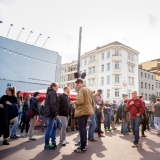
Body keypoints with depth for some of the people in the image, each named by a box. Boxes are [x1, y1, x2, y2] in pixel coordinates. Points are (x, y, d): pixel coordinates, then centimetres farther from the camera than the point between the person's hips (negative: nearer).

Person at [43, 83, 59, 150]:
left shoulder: (50, 93, 20)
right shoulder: (53, 93, -11)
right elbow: (52, 105, -21)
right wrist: (56, 114, -17)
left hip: (49, 113, 10)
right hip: (50, 114, -10)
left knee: (54, 127, 17)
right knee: (49, 129, -3)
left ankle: (53, 142, 21)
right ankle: (47, 145, 5)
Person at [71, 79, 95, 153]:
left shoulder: (81, 89, -11)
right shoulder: (89, 90, 16)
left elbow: (80, 101, -23)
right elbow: (92, 102, 16)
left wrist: (74, 102, -6)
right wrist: (91, 111, 19)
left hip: (82, 111, -9)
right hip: (87, 111, 9)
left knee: (81, 129, -3)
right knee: (84, 128, 16)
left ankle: (82, 147, 2)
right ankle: (84, 145, 22)